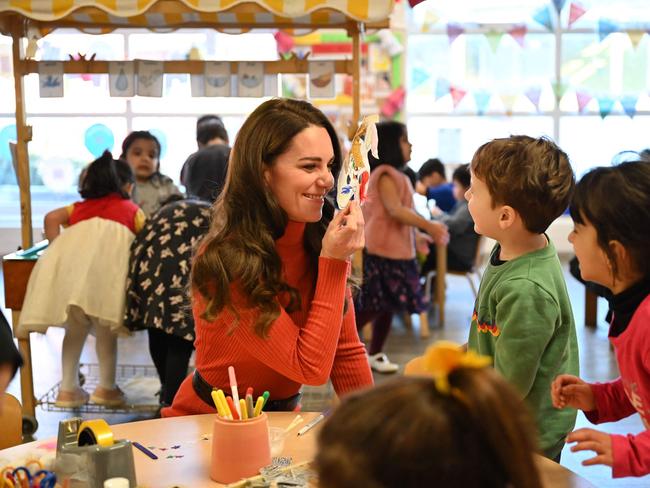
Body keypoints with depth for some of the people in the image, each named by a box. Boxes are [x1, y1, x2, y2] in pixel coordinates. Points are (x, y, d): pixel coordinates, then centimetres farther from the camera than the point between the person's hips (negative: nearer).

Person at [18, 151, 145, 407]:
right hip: (111, 251, -3)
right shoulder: (132, 210, 30)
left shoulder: (80, 207, 35)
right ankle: (106, 388, 17)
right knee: (105, 329, 9)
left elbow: (51, 218, 20)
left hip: (71, 252, 3)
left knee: (74, 328, 15)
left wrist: (58, 248, 27)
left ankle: (68, 389, 18)